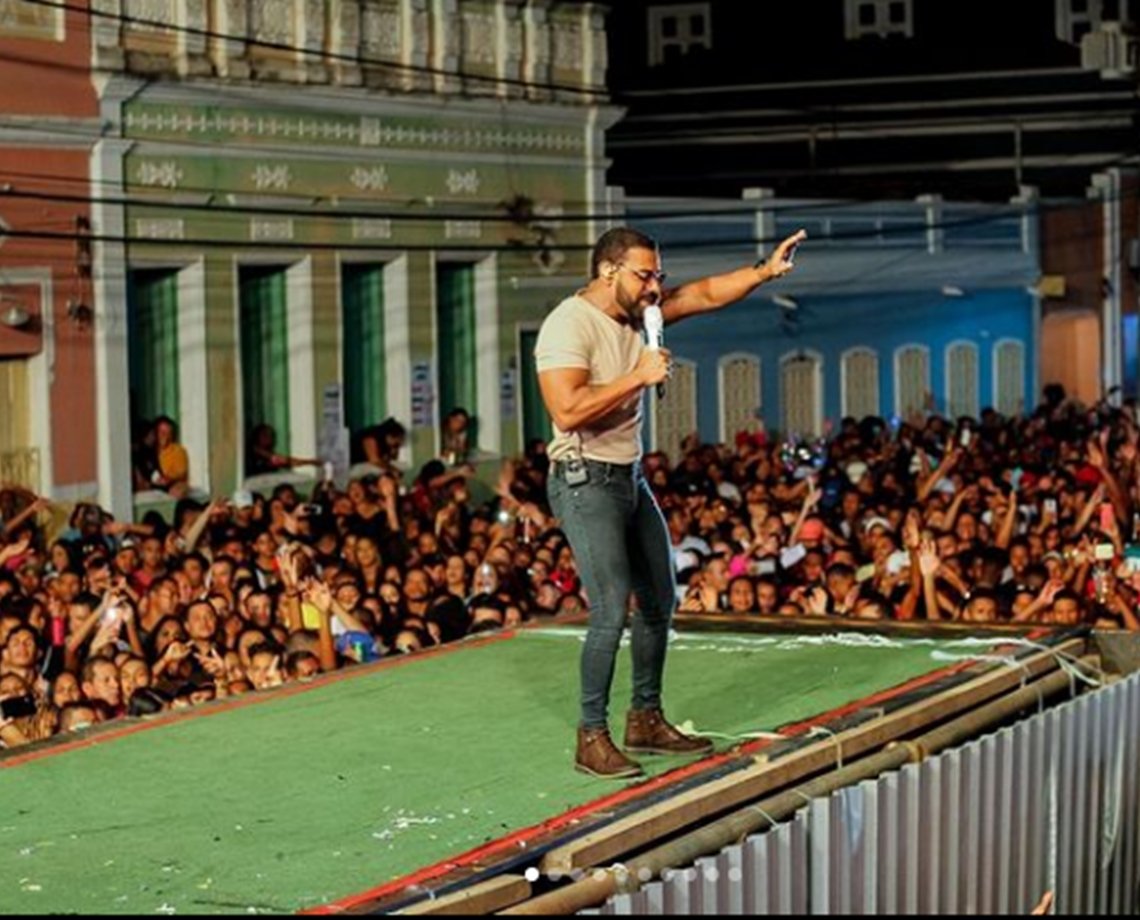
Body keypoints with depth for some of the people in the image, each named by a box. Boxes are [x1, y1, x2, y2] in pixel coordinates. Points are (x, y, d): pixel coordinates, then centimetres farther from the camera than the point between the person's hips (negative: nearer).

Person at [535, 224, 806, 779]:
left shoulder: (638, 310, 6)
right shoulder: (569, 324, -19)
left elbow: (704, 295, 12)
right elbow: (567, 410, -30)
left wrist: (765, 271, -1)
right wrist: (638, 376, -25)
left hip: (629, 478, 10)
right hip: (585, 483, -9)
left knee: (659, 601, 15)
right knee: (612, 609, -15)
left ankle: (646, 720, 28)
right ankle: (592, 738, -6)